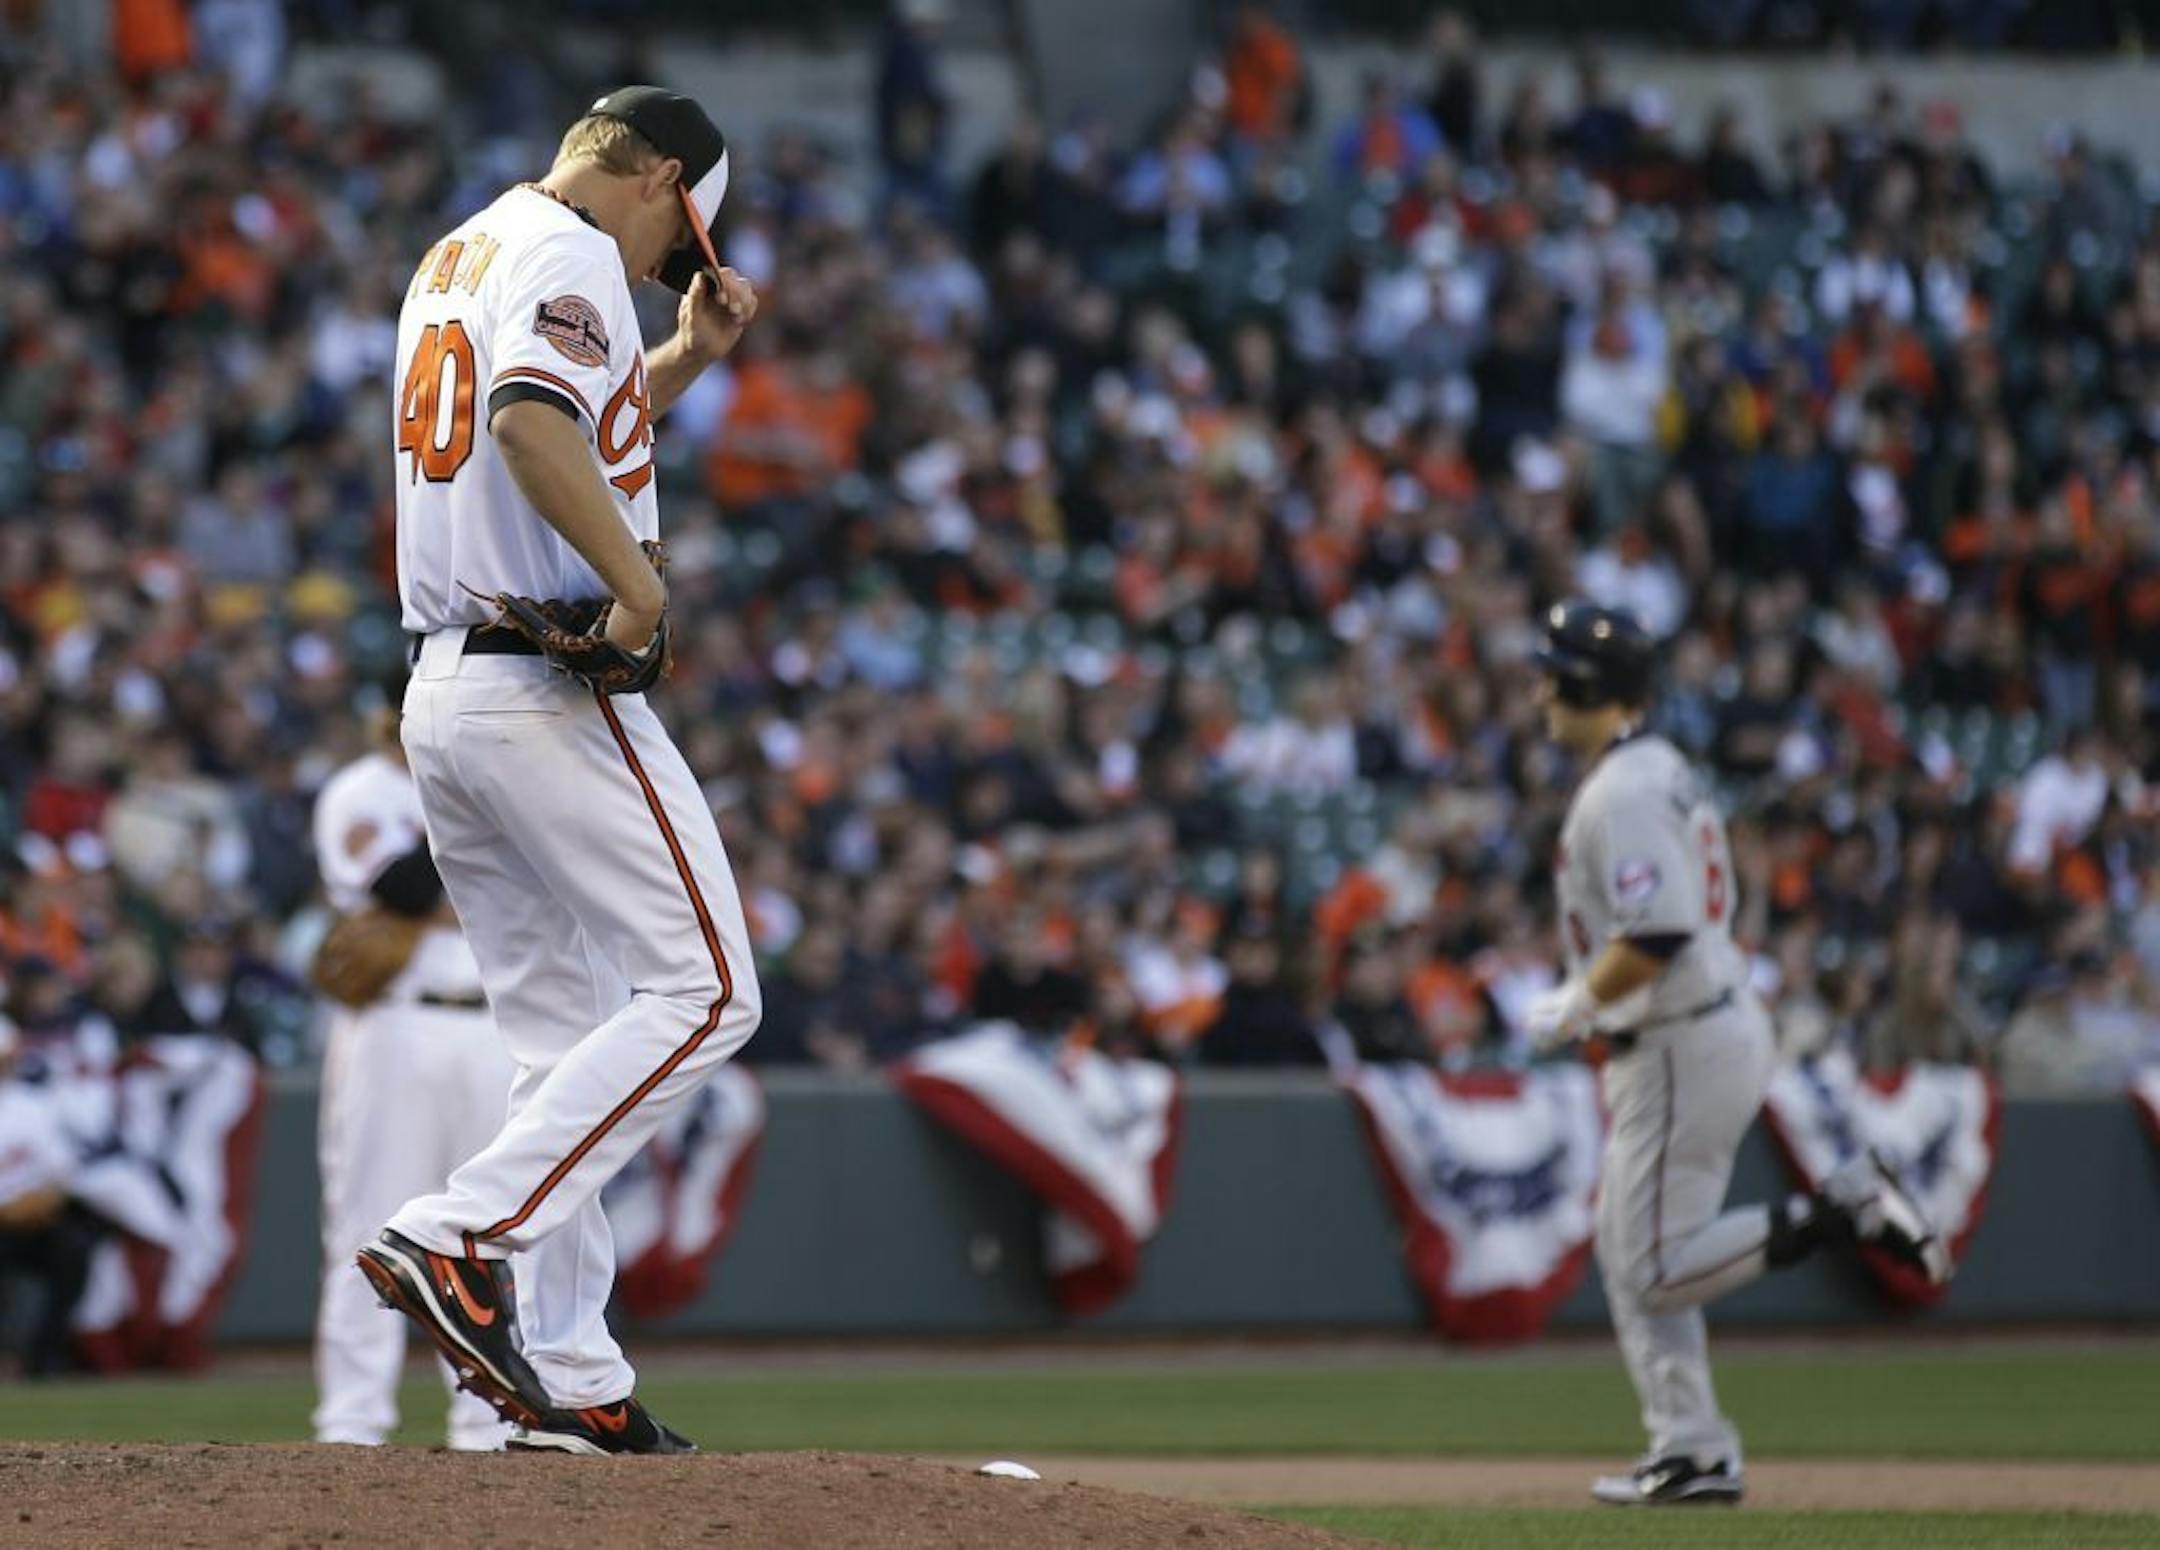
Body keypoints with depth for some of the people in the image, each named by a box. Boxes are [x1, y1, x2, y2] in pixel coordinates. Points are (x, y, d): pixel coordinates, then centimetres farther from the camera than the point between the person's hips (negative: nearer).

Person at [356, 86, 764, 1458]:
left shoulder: (452, 259, 21)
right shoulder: (573, 257, -9)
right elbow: (532, 421, -29)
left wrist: (691, 353, 23)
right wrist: (641, 584, -26)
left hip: (440, 696, 10)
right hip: (555, 689, -10)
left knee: (565, 1036, 12)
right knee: (705, 990, -6)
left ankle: (569, 1384, 8)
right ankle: (461, 1240, -17)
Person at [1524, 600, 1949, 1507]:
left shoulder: (1623, 793, -18)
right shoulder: (1662, 771, 14)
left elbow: (1656, 934, -28)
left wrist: (1573, 1011, -15)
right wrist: (1589, 1005, 16)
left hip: (1682, 1049, -10)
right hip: (1719, 1026, 10)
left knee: (1656, 1271, -8)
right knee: (1629, 1256, 14)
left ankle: (1847, 1210, -11)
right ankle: (1691, 1454, 15)